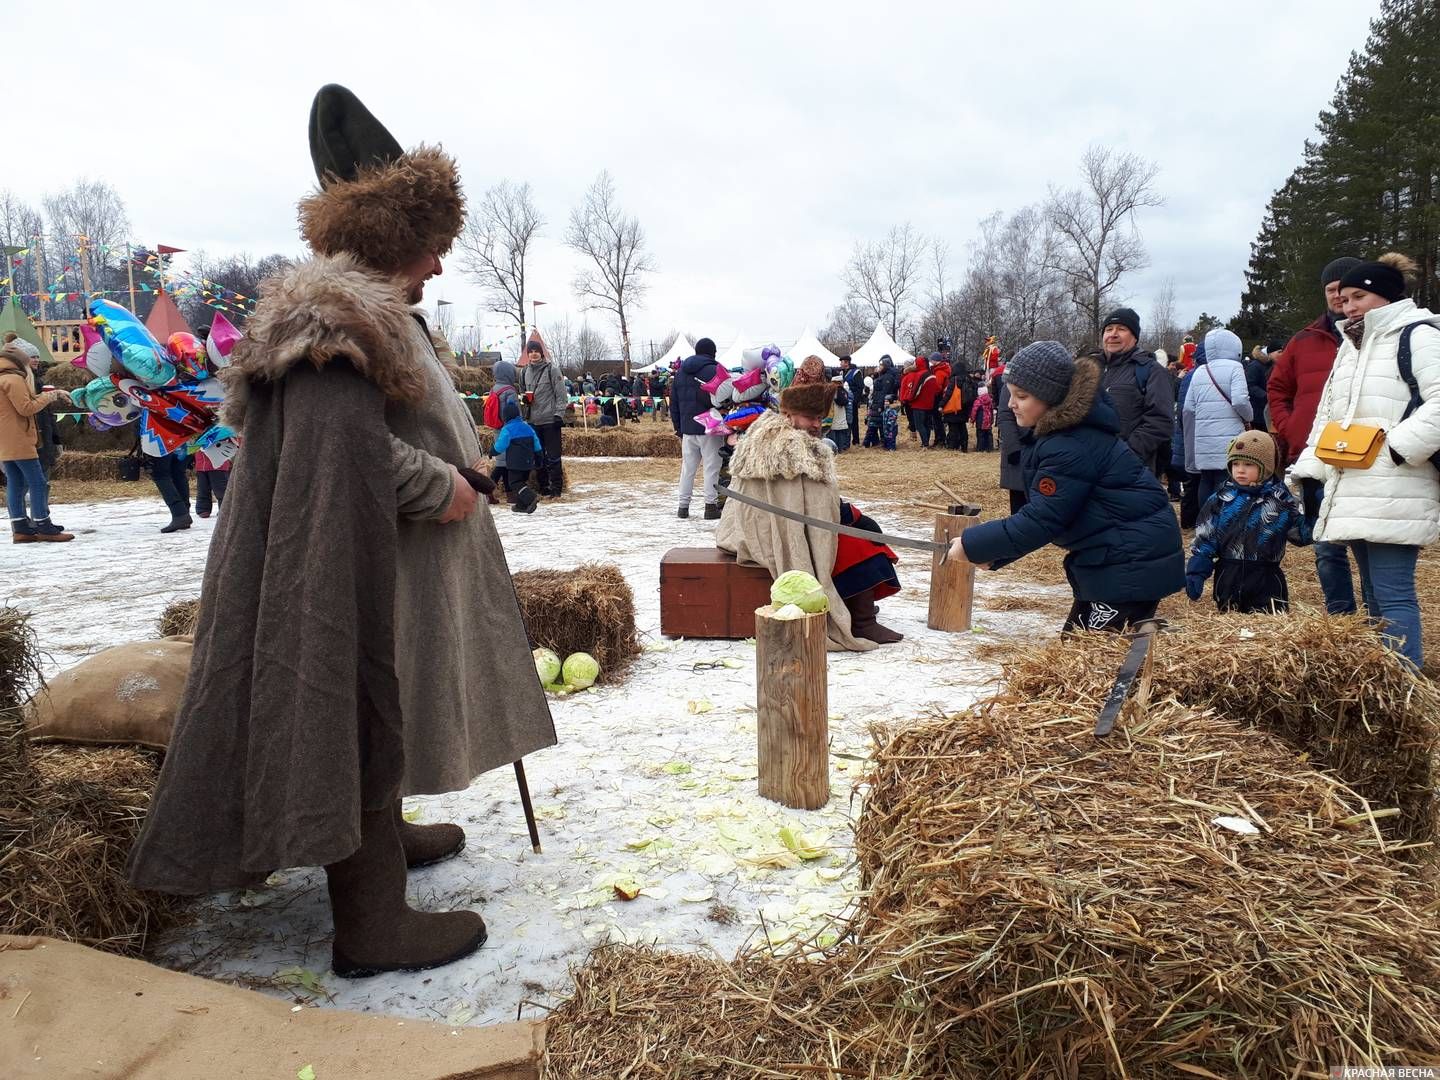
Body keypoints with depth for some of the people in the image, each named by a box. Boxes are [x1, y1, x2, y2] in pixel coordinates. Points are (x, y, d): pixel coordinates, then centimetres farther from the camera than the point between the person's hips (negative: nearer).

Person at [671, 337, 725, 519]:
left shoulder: (680, 371, 14)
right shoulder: (714, 370, -7)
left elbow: (673, 403, 16)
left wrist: (679, 428, 19)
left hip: (687, 429, 6)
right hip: (709, 429, -5)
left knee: (687, 467, 10)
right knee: (712, 468, -1)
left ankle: (683, 506, 12)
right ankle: (711, 505, -2)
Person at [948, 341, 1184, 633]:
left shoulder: (1071, 447, -25)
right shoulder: (1061, 431, 7)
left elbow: (1039, 521, -23)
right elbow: (1041, 511, 11)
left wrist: (972, 545, -15)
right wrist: (992, 552, 6)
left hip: (1132, 564, -10)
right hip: (1108, 557, 10)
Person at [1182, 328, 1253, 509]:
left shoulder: (1199, 371, 11)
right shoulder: (1234, 367, -4)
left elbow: (1188, 407, 8)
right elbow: (1240, 400, -15)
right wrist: (1247, 419, 2)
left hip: (1203, 439, 5)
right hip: (1228, 438, -5)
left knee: (1206, 481, 12)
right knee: (1225, 483, -6)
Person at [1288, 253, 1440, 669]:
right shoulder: (1350, 345, 22)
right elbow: (1328, 416, 25)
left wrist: (1398, 446, -20)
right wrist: (1307, 467, 17)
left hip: (1395, 492, -8)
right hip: (1353, 490, 9)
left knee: (1392, 594, -11)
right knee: (1373, 594, 13)